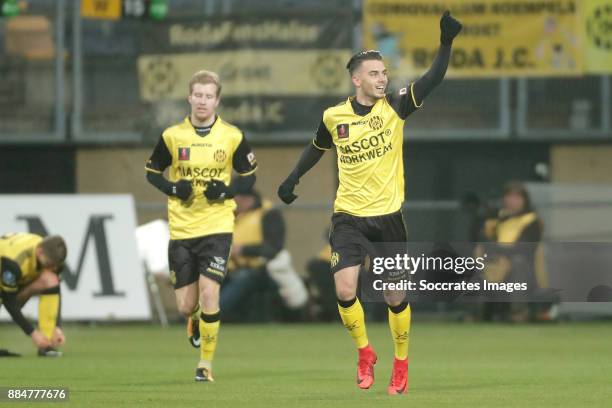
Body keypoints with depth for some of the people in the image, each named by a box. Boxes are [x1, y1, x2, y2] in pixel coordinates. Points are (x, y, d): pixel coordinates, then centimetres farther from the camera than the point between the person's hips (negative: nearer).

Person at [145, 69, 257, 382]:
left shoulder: (232, 137, -2)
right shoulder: (172, 136, -1)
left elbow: (249, 176, 8)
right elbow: (152, 172, 9)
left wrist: (227, 191, -11)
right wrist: (173, 189, -10)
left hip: (216, 227, -1)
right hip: (181, 228, 1)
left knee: (209, 292, -16)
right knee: (186, 305, 3)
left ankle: (206, 363, 0)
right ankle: (195, 320, 43)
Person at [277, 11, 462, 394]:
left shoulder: (395, 107, -6)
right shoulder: (333, 117, -2)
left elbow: (433, 79, -18)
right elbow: (318, 148, 19)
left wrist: (447, 41, -30)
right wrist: (292, 179, 16)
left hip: (389, 216, 0)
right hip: (349, 217, 0)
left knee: (396, 298, 4)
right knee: (345, 289, -15)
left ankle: (402, 363, 25)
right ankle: (365, 354, 9)